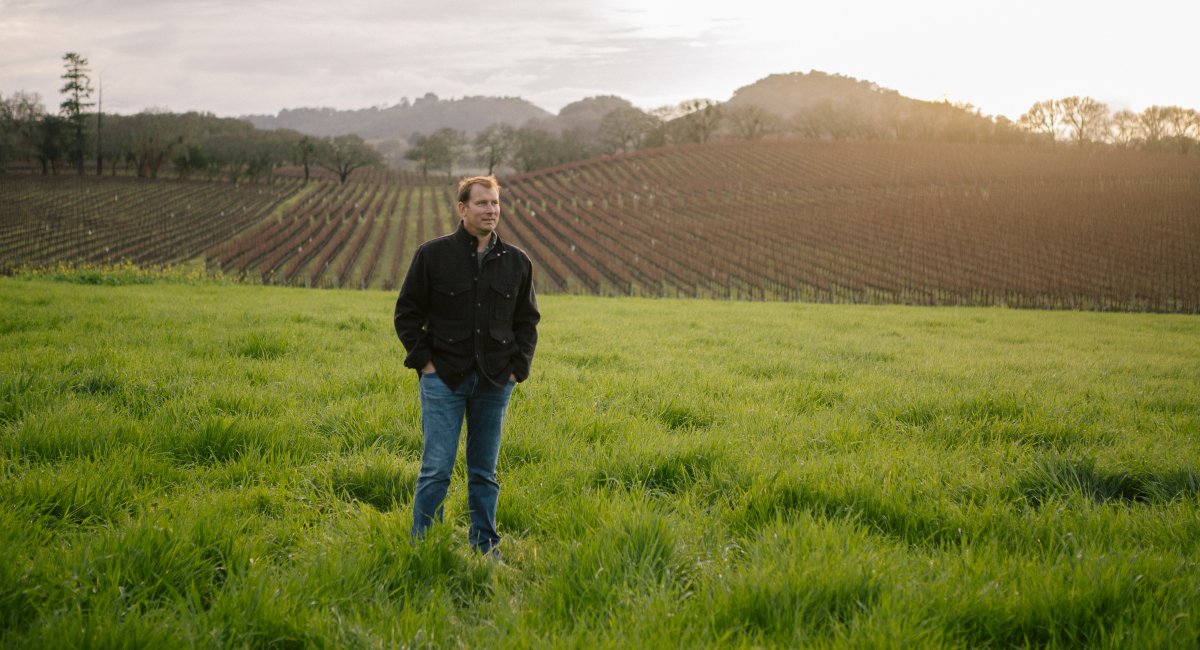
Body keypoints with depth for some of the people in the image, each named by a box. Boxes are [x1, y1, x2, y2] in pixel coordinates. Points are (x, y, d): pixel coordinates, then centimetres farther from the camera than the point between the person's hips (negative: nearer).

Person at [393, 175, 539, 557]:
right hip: (444, 379, -3)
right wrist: (423, 361, -4)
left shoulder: (516, 262, 7)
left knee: (485, 471, 10)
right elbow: (407, 313, 4)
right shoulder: (433, 255, -1)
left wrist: (518, 367, 6)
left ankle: (485, 548, 19)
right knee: (436, 468, -5)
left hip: (494, 382, 3)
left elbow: (527, 320, 16)